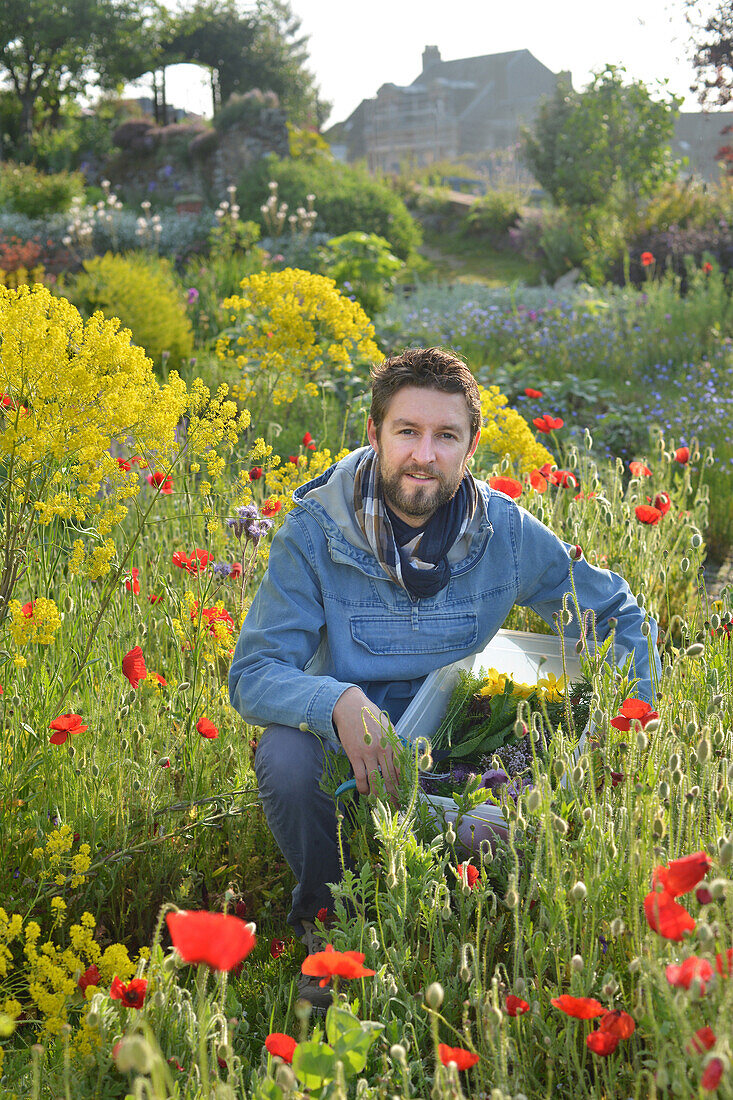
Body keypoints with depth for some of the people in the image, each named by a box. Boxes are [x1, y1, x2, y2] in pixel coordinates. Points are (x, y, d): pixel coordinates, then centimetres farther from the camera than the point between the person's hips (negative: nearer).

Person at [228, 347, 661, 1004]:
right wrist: (339, 702, -39)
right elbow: (252, 676, -18)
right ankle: (326, 917, -3)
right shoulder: (314, 533, -15)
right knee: (284, 754, -34)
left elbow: (617, 612, 6)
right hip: (346, 746, -1)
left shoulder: (508, 534, -9)